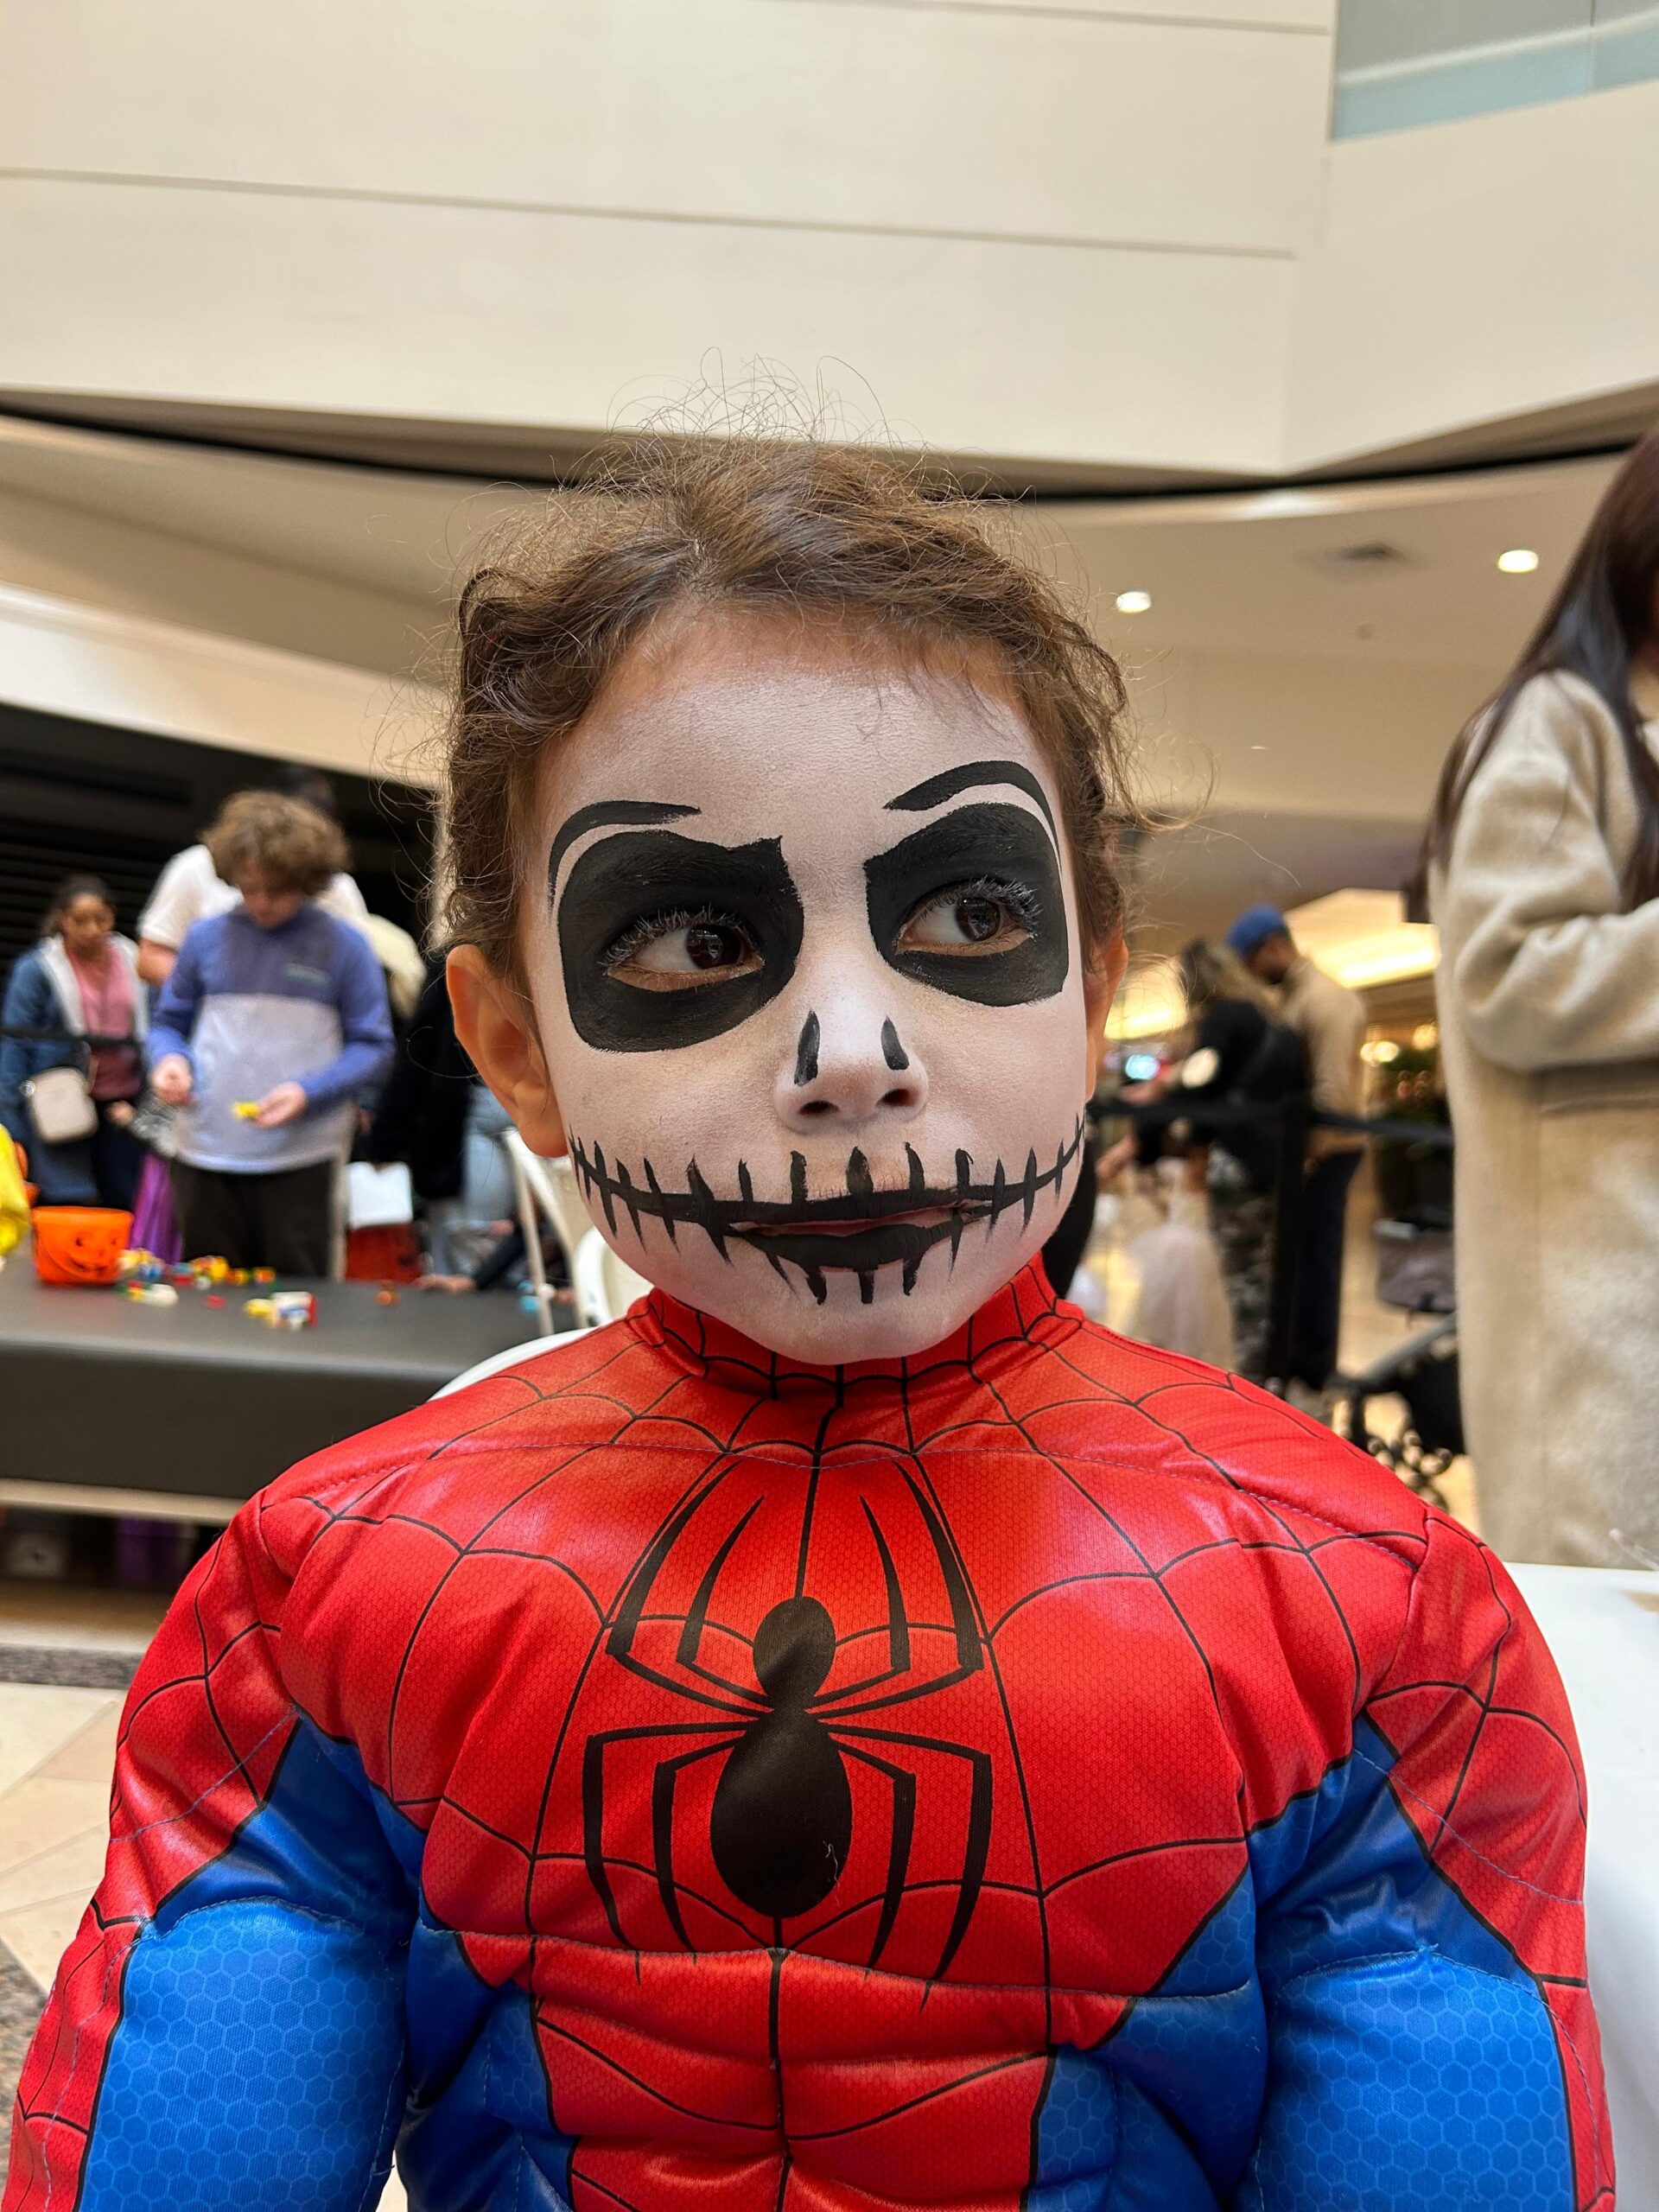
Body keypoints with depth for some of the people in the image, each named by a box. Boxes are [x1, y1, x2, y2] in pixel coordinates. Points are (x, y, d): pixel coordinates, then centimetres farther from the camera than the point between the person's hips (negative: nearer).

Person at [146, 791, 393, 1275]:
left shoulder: (342, 945, 0)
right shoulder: (206, 938, 7)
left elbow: (372, 1046, 1)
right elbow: (170, 1023, 17)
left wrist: (308, 1093, -14)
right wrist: (169, 1060, -6)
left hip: (300, 1159, -2)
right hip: (205, 1156, 3)